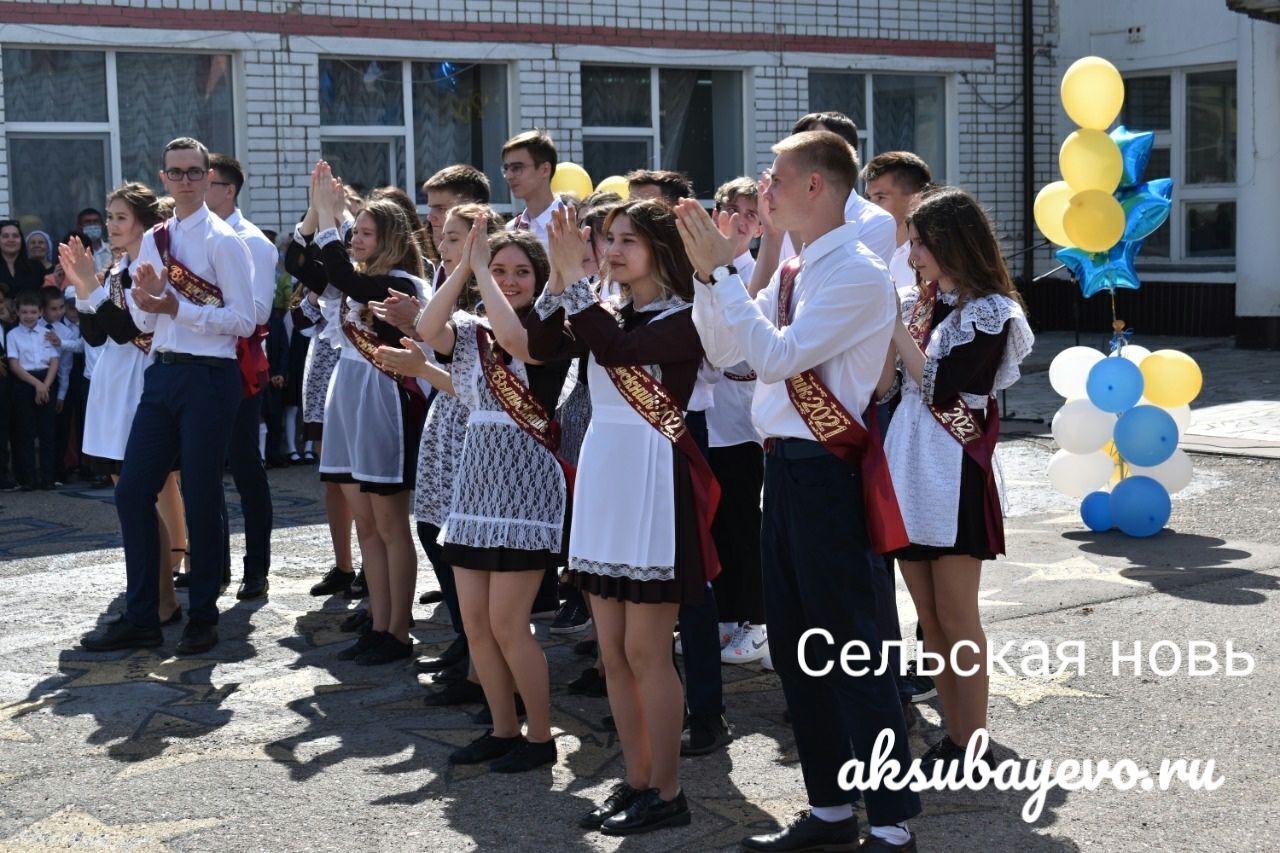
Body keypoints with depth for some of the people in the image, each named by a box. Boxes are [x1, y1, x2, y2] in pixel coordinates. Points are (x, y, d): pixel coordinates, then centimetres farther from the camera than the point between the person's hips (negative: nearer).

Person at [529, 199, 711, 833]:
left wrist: (577, 275, -21)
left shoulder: (683, 318, -9)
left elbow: (615, 350, -25)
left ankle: (666, 793, 9)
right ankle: (636, 781, 22)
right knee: (612, 652, 11)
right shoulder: (609, 313, 13)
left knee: (645, 652, -2)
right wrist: (559, 276, -10)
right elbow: (543, 347, -1)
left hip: (653, 483, -8)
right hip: (601, 478, 8)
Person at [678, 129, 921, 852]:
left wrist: (721, 271, -17)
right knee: (795, 648, 15)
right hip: (784, 467, 9)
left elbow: (780, 356, -22)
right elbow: (726, 351, 13)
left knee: (851, 648, -3)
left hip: (825, 473, -9)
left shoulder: (858, 273, -14)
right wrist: (706, 271, 2)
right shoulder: (792, 272, 12)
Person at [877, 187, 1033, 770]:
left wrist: (896, 325, -11)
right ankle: (952, 735, 17)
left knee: (956, 619, -2)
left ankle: (972, 745, 6)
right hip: (906, 468, 7)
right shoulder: (915, 305, 12)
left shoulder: (990, 311, -7)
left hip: (953, 475, -7)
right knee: (930, 619, 10)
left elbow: (939, 388, -16)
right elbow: (882, 387, 8)